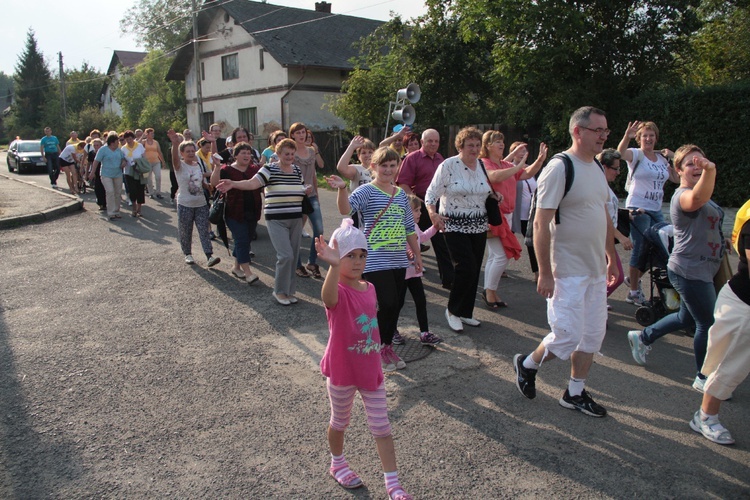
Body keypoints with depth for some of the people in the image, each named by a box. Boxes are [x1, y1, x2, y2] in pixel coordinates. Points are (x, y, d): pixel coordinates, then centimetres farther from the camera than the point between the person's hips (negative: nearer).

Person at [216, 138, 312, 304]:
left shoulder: (297, 170, 10)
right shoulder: (269, 169, -7)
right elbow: (251, 183, -20)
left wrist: (307, 190, 1)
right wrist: (233, 184, -36)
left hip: (296, 219, 6)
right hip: (276, 220, -6)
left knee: (294, 256, 8)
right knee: (286, 255, -12)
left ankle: (289, 290, 23)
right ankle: (279, 291, 7)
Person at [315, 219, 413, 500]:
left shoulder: (369, 289, -1)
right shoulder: (338, 292, -22)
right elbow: (328, 297, -50)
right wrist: (334, 266, -68)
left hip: (371, 369, 5)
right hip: (342, 371, -5)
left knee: (382, 427, 9)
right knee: (340, 421, 18)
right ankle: (337, 464, 44)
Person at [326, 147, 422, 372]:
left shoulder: (401, 194, 10)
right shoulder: (367, 191, -8)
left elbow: (409, 229, 16)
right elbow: (345, 209, -26)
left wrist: (417, 256, 18)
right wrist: (342, 189, -43)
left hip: (399, 261, 6)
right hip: (376, 262, -6)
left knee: (395, 306, 11)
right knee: (388, 304, -10)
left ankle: (387, 347, 29)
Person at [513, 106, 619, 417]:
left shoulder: (597, 168, 11)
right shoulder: (559, 168, -16)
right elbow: (541, 223, -20)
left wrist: (611, 259, 20)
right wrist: (545, 273, -21)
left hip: (595, 269, 9)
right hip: (567, 271, -8)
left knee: (593, 334, 13)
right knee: (568, 337, -5)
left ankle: (575, 393, 27)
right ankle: (527, 364, 23)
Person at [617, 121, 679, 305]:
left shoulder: (661, 158, 13)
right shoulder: (636, 154, -5)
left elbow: (676, 179, 16)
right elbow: (621, 152, -28)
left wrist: (673, 158, 6)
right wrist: (627, 136, -46)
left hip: (656, 210, 7)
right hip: (638, 209, -7)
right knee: (640, 249, -3)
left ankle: (634, 277, 30)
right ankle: (633, 292, 7)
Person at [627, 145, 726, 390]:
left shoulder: (699, 192, 13)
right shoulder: (683, 195, -21)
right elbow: (697, 199, -47)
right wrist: (710, 171, -64)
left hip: (700, 270, 10)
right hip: (690, 271, -10)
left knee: (687, 317, 22)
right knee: (708, 324, 0)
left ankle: (642, 337, 37)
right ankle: (704, 379, 17)